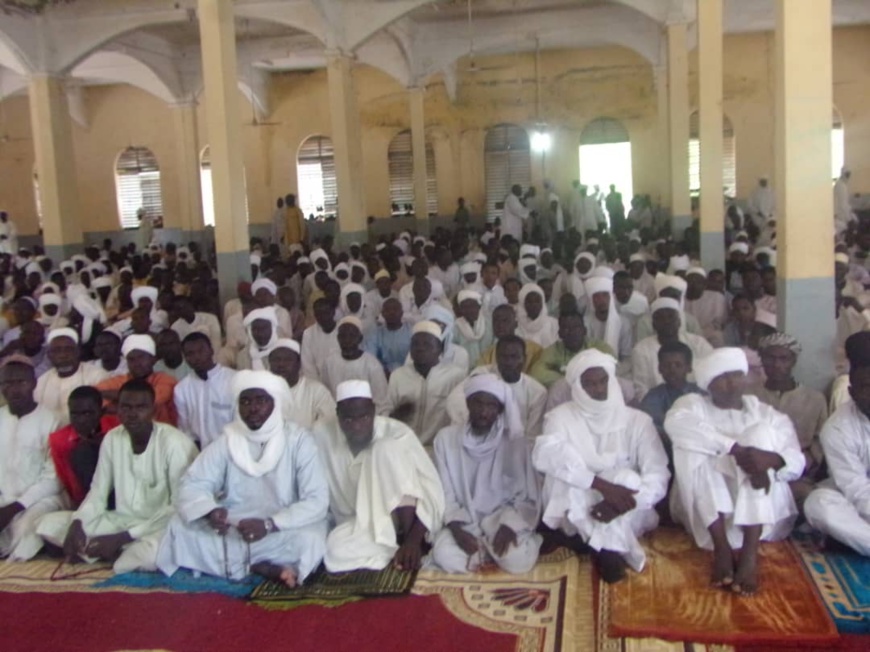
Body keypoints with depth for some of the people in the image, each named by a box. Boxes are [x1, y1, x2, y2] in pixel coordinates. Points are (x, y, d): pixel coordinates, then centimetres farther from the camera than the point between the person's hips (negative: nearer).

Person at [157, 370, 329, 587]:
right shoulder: (227, 440, 0)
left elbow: (317, 501, -16)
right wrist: (210, 511, -28)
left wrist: (269, 524, -29)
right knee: (180, 526, -20)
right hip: (232, 530, 4)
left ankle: (235, 564, -15)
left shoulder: (298, 440, -9)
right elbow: (191, 486, -5)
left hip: (282, 531, -4)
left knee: (309, 540, -33)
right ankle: (265, 567, -19)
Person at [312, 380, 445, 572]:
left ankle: (404, 538, -20)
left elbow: (432, 491, -23)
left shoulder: (397, 434, -17)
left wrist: (413, 540, -35)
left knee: (388, 449, -26)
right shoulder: (322, 433, -11)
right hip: (353, 526, 2)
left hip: (399, 521, -2)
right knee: (336, 550, -33)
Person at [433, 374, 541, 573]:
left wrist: (509, 525, -22)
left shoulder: (515, 442, -6)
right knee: (445, 556, -30)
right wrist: (456, 528, -18)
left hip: (502, 520, -1)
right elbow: (444, 494, -2)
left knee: (518, 559, -31)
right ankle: (485, 549, -2)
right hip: (464, 524, 1)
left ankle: (491, 547, 2)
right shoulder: (446, 438, -2)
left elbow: (527, 498, -4)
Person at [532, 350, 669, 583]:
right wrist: (603, 485, -36)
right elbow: (545, 454, -27)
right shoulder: (562, 417, -4)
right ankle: (611, 549, -25)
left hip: (626, 516, 1)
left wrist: (628, 501, -32)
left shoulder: (637, 420, -1)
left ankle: (609, 547, -23)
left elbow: (658, 476, -11)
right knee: (563, 474, -31)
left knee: (629, 480, -30)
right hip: (576, 514, 0)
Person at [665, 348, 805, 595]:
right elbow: (675, 422, -21)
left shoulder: (767, 414, 13)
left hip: (763, 515, 1)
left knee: (761, 433, -22)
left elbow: (796, 462, -4)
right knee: (690, 446, -23)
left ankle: (750, 552, -34)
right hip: (705, 513, -1)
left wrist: (772, 459, -28)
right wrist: (736, 449, -30)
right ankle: (721, 547, -34)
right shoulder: (694, 404, 6)